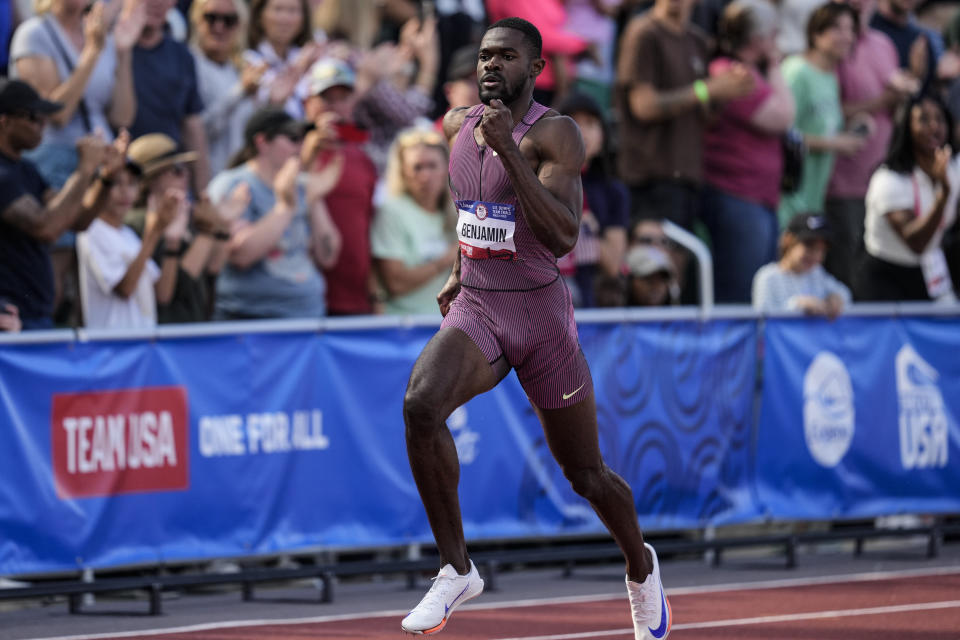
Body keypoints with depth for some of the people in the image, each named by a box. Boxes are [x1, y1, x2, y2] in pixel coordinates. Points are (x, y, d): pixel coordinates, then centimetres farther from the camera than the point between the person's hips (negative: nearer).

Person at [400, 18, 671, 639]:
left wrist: (510, 149, -29)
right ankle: (457, 569, -17)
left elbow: (563, 237, -26)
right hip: (474, 310, 4)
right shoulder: (458, 125, 7)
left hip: (539, 312, -4)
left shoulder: (555, 134, -12)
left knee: (586, 473, 8)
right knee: (421, 404, -28)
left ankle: (641, 567, 40)